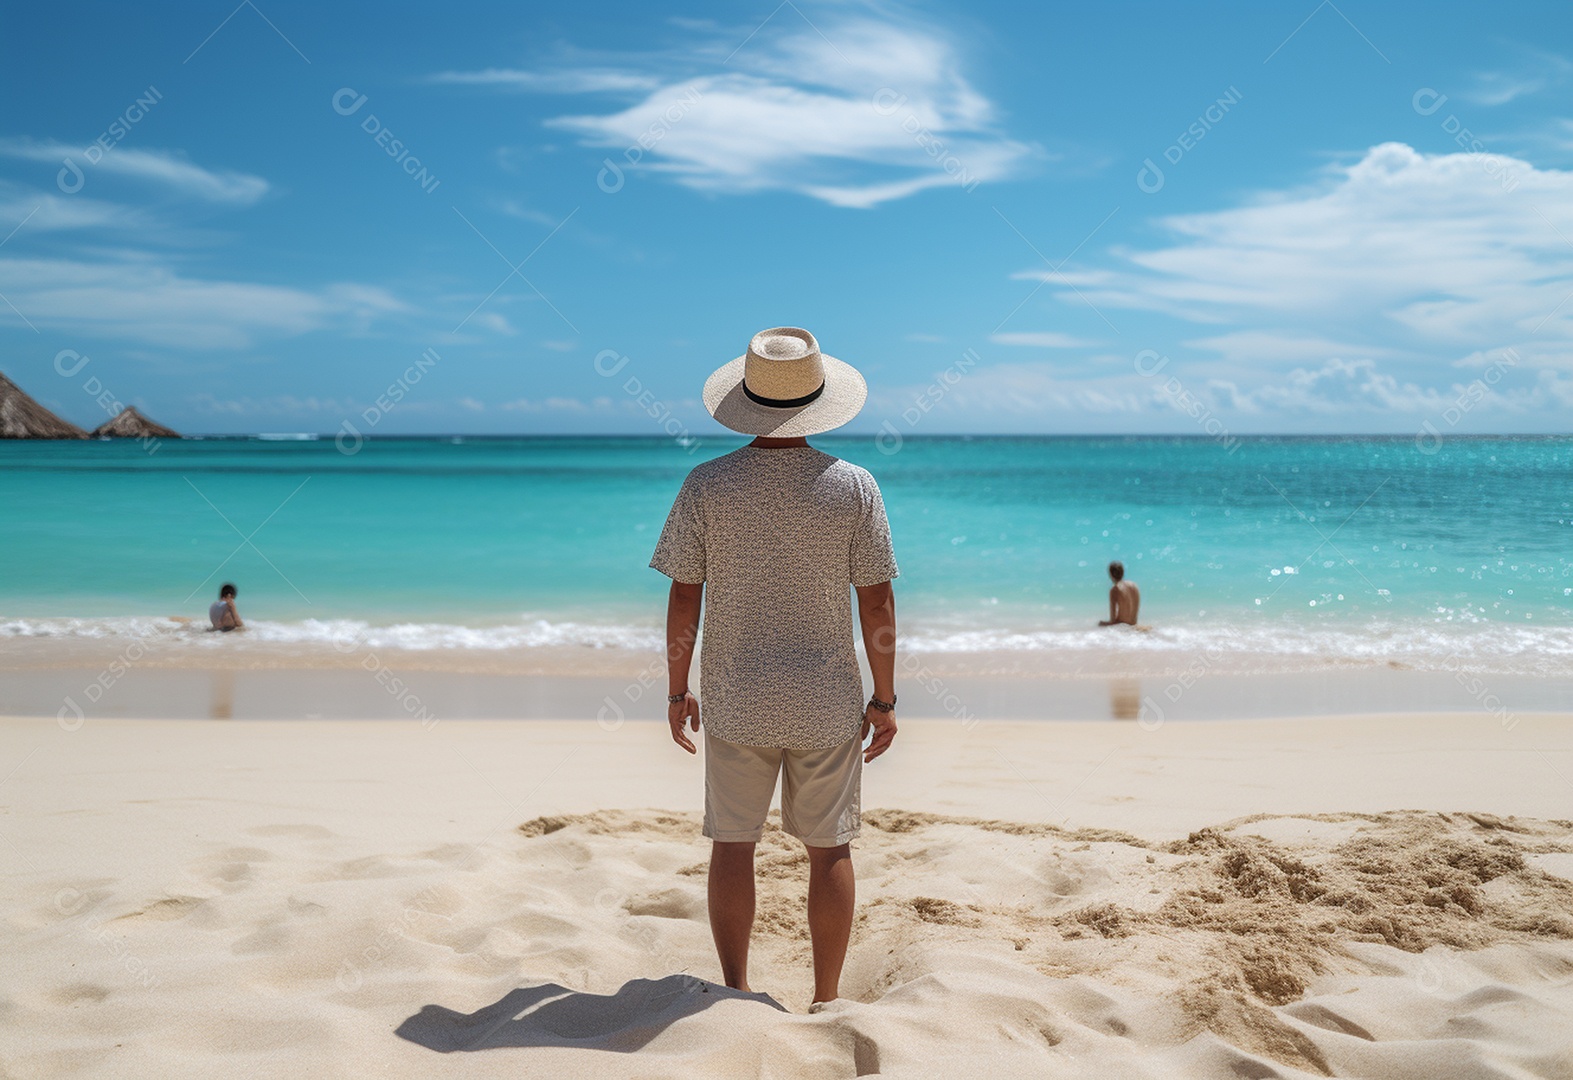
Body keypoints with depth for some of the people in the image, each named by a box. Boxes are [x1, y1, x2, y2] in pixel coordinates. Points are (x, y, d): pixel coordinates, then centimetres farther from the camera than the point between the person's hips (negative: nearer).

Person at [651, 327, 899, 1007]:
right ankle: (825, 1003, 17)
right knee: (829, 849, 10)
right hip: (828, 701, 0)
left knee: (732, 844, 11)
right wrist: (884, 700, 4)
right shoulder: (853, 486, -7)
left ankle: (735, 994, 18)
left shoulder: (707, 484, -7)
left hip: (734, 698, 0)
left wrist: (677, 690, 7)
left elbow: (684, 597, -5)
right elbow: (878, 602, -5)